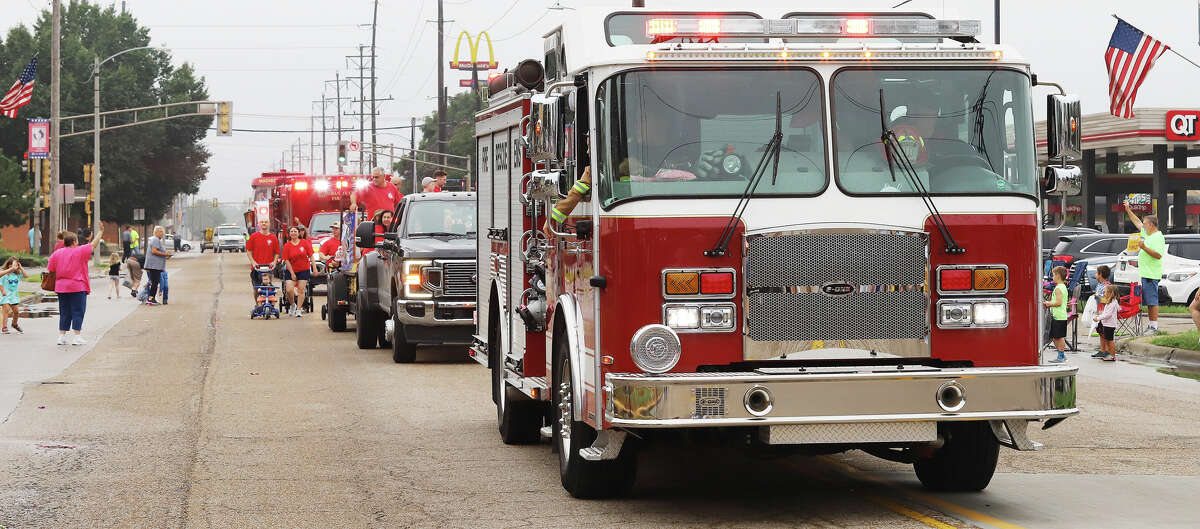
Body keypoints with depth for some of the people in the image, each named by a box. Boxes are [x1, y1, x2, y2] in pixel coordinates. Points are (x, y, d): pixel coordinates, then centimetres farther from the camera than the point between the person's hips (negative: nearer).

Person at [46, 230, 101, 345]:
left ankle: (61, 336, 10)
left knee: (64, 313, 11)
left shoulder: (56, 254, 7)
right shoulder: (80, 251, -7)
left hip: (61, 288, 5)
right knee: (78, 312, 0)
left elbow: (50, 271, 8)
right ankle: (77, 337, -3)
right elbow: (93, 244, 0)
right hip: (78, 287, -5)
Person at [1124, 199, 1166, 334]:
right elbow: (1137, 222, 29)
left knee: (1152, 301, -10)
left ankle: (1154, 326, -10)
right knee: (1148, 302, 10)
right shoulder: (1147, 234, 16)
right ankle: (1151, 326, 12)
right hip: (1145, 273, 10)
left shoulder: (1158, 237, -13)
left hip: (1151, 274, -10)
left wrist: (1144, 247, -23)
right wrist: (1128, 210, 27)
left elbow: (1158, 255, -22)